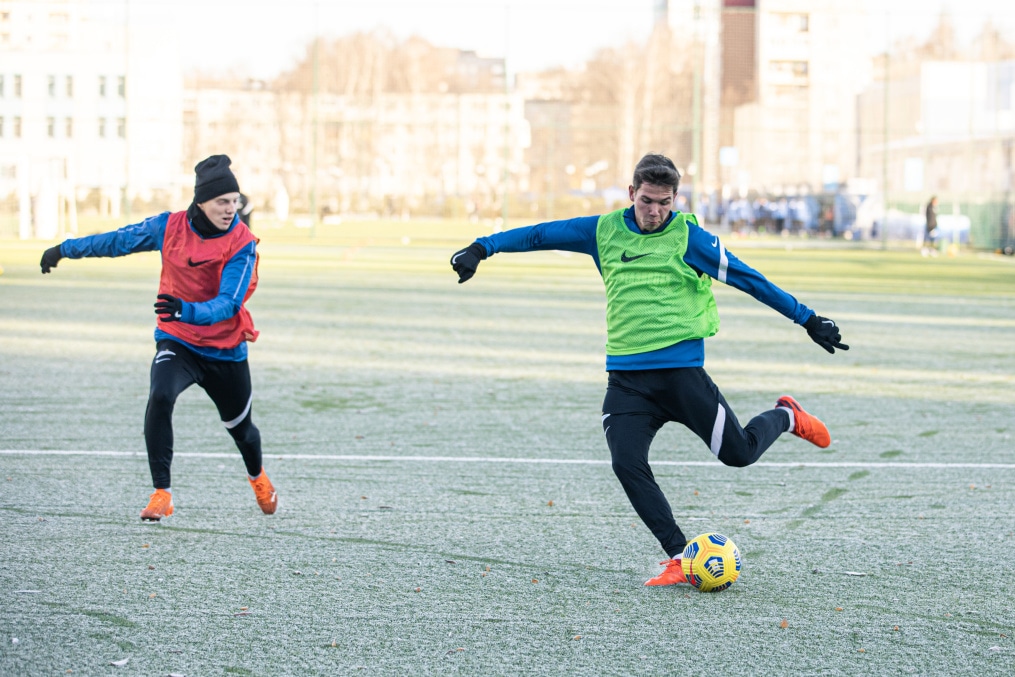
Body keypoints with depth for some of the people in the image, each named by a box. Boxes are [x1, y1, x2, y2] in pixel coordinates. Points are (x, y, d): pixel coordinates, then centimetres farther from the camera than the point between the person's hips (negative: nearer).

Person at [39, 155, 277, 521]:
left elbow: (228, 304, -28)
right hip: (177, 342, 1)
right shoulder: (170, 227, -11)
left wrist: (186, 310, -47)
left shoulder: (242, 243, -20)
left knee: (239, 425, 17)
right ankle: (161, 493, -23)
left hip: (226, 350, -1)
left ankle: (258, 477, 52)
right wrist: (65, 249, 13)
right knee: (160, 398, -29)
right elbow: (119, 240, 4)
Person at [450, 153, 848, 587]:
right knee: (626, 464, -14)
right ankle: (679, 558, -5)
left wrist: (807, 320, 1)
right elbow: (541, 235, 12)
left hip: (681, 368, -3)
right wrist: (482, 248, 5)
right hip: (626, 376, 3)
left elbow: (748, 279, 0)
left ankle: (785, 417, 30)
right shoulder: (605, 231, 6)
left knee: (738, 453, -4)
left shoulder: (687, 237, -2)